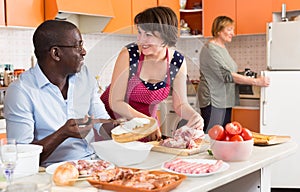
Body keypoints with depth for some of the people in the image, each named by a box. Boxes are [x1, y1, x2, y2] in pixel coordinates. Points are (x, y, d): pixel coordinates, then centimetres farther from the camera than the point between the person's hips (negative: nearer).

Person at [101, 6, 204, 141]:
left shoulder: (178, 62, -11)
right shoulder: (129, 54, -21)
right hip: (113, 118, -3)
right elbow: (115, 102, -18)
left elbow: (180, 104, -3)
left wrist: (194, 116, -24)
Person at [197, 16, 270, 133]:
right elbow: (227, 75, -21)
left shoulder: (222, 47, 16)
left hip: (225, 101, 9)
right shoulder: (210, 49, -14)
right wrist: (255, 81, -22)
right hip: (213, 101, -9)